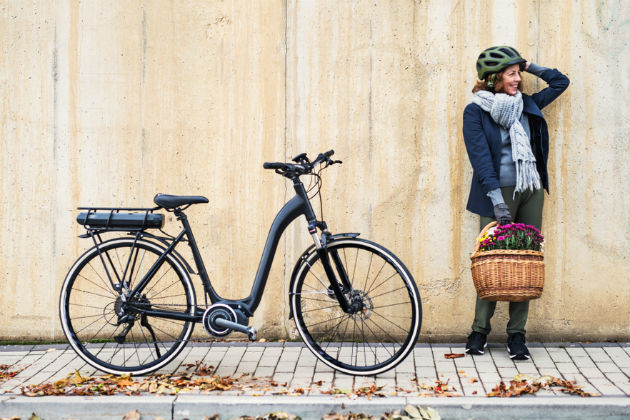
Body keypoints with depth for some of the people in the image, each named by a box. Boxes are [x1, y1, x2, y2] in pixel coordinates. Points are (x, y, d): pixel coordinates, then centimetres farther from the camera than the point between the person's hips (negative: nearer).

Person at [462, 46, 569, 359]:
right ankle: (480, 331, 9)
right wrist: (497, 199, -18)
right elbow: (480, 157, -10)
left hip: (531, 191, 5)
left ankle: (517, 334, 8)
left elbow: (561, 81, 24)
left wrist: (529, 67, 12)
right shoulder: (476, 110, -3)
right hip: (499, 191, -5)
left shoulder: (527, 104, 11)